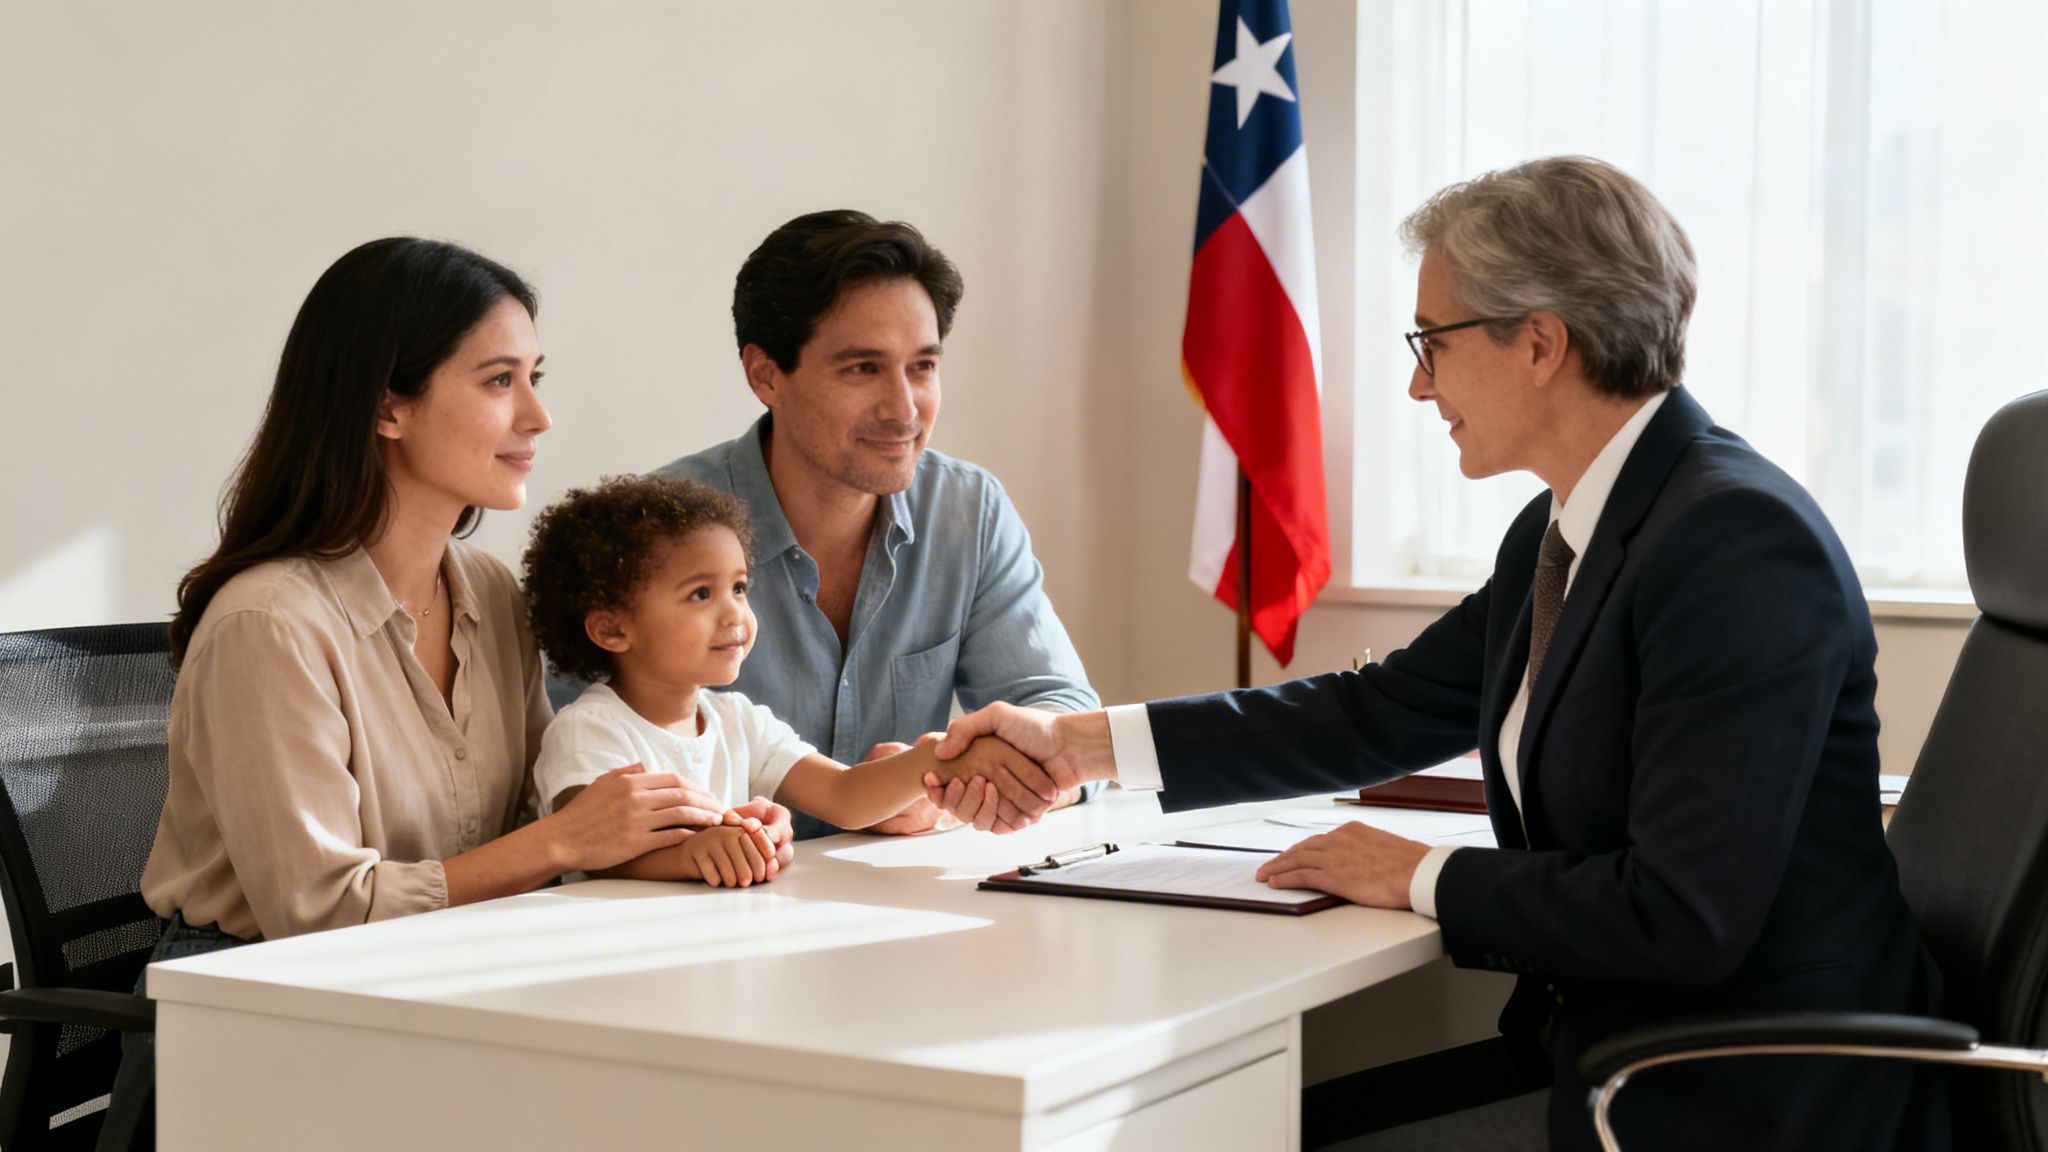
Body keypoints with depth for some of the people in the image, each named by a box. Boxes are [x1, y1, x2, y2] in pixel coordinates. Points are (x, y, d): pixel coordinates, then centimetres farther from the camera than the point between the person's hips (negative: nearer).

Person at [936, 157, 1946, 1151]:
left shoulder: (1740, 542, -21)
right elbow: (1384, 714, 15)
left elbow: (1683, 913, -26)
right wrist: (1085, 743, 12)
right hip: (1590, 1051, 8)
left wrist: (1424, 877, -13)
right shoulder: (1557, 534, 8)